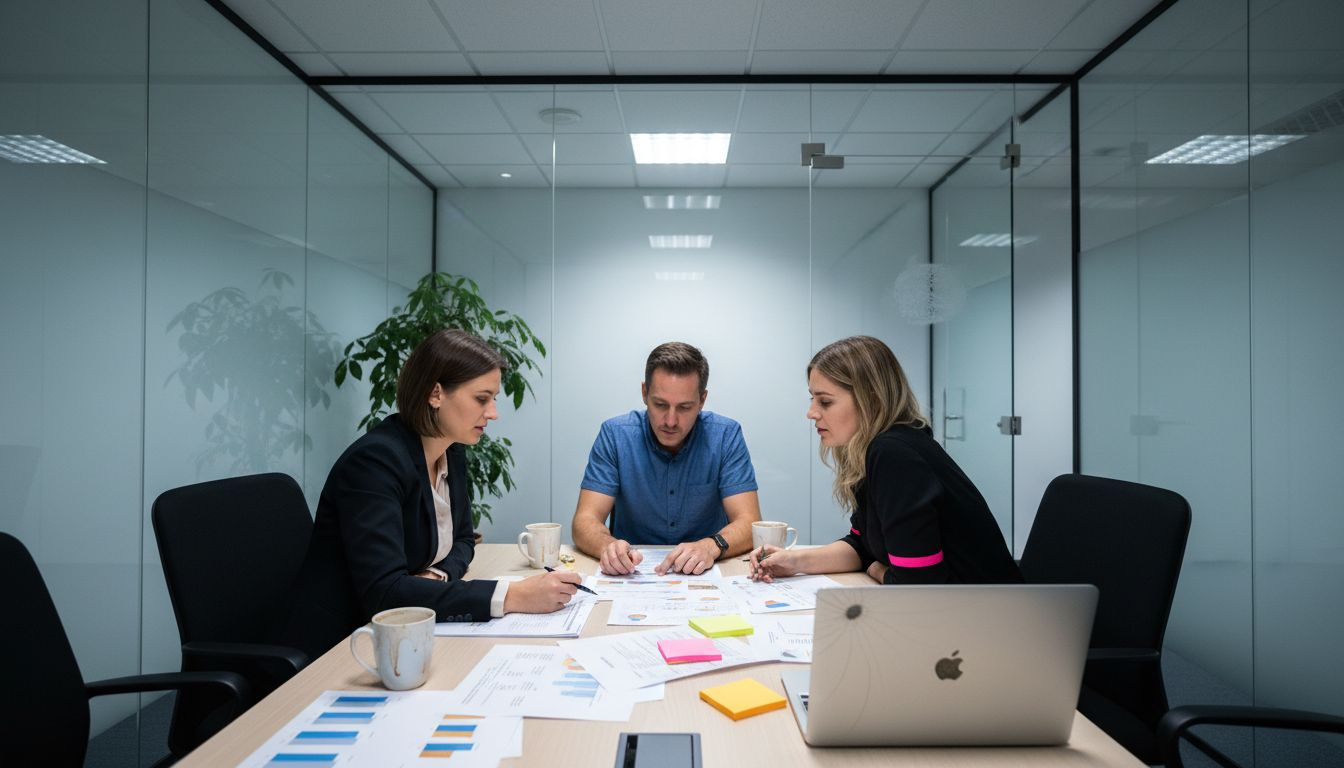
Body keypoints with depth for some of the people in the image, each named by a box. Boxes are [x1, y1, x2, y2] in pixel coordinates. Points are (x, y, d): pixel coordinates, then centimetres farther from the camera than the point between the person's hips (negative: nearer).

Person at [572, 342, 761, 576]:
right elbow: (585, 521, -11)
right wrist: (608, 546, -34)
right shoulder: (614, 434, -7)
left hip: (704, 573, 0)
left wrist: (712, 546, -33)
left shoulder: (726, 436, -8)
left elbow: (749, 523, -12)